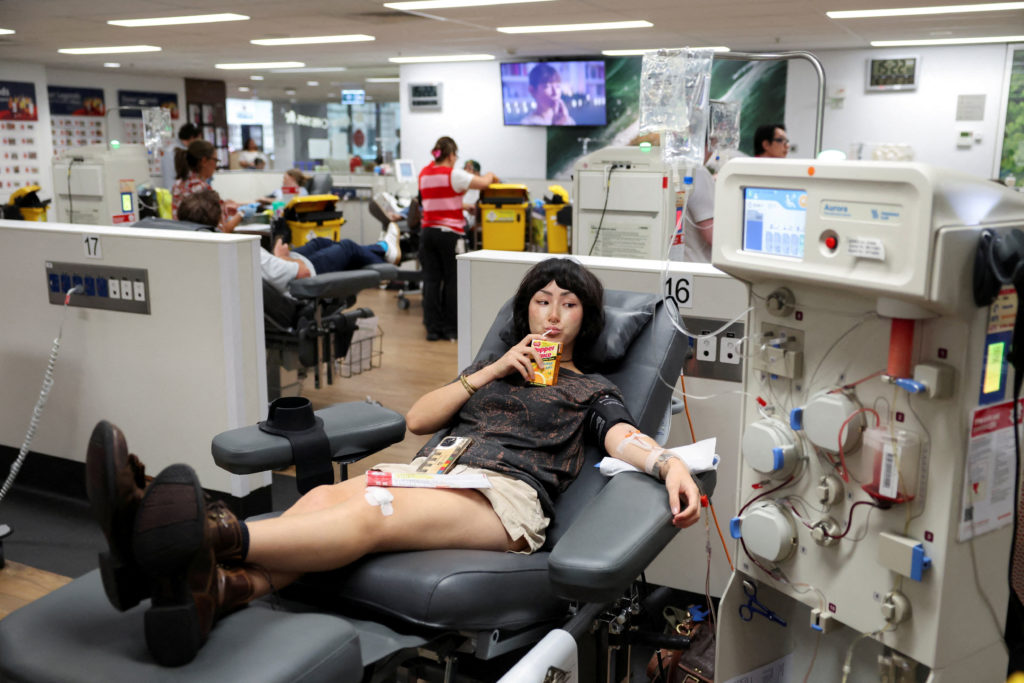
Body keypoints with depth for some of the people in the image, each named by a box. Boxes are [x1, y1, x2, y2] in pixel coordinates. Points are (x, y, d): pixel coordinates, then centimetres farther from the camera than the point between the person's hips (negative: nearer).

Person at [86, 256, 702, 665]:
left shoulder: (591, 389, 23)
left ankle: (217, 535, -60)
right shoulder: (494, 365, 33)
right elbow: (416, 420, 19)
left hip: (506, 494, -4)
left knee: (370, 515, -35)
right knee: (325, 497, -30)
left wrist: (670, 464, -23)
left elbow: (624, 438, 0)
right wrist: (491, 371, 10)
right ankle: (216, 586, -58)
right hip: (433, 468, 4)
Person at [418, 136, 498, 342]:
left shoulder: (424, 174, 9)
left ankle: (433, 328, 5)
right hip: (449, 232, -5)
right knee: (451, 280, 5)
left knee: (431, 279, 5)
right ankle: (450, 328, 9)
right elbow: (483, 183, -9)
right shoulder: (453, 174, -9)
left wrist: (464, 206, 28)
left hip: (427, 230, 5)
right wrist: (490, 176, 13)